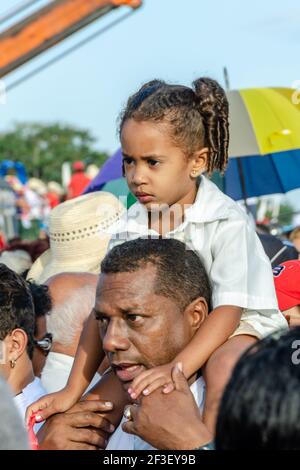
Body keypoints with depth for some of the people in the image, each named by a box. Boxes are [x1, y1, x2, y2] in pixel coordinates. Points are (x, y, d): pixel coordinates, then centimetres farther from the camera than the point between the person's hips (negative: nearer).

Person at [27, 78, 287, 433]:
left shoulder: (226, 222, -20)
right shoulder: (130, 228, -5)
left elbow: (228, 309, -23)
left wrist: (177, 368, -36)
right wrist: (72, 392, -8)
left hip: (238, 326, -6)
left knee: (225, 365, -33)